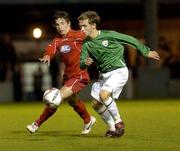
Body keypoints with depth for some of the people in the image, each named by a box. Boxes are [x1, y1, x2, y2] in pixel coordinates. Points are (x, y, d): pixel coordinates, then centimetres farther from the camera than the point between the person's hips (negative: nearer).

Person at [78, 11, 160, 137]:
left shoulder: (109, 35, -14)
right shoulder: (86, 44, 1)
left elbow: (130, 40, -2)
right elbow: (81, 65, 3)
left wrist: (146, 52, 7)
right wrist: (85, 63, -23)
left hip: (118, 71, -7)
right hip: (104, 74, 7)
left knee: (104, 94, -28)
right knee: (95, 104, 1)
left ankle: (118, 122, -9)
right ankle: (112, 128, 17)